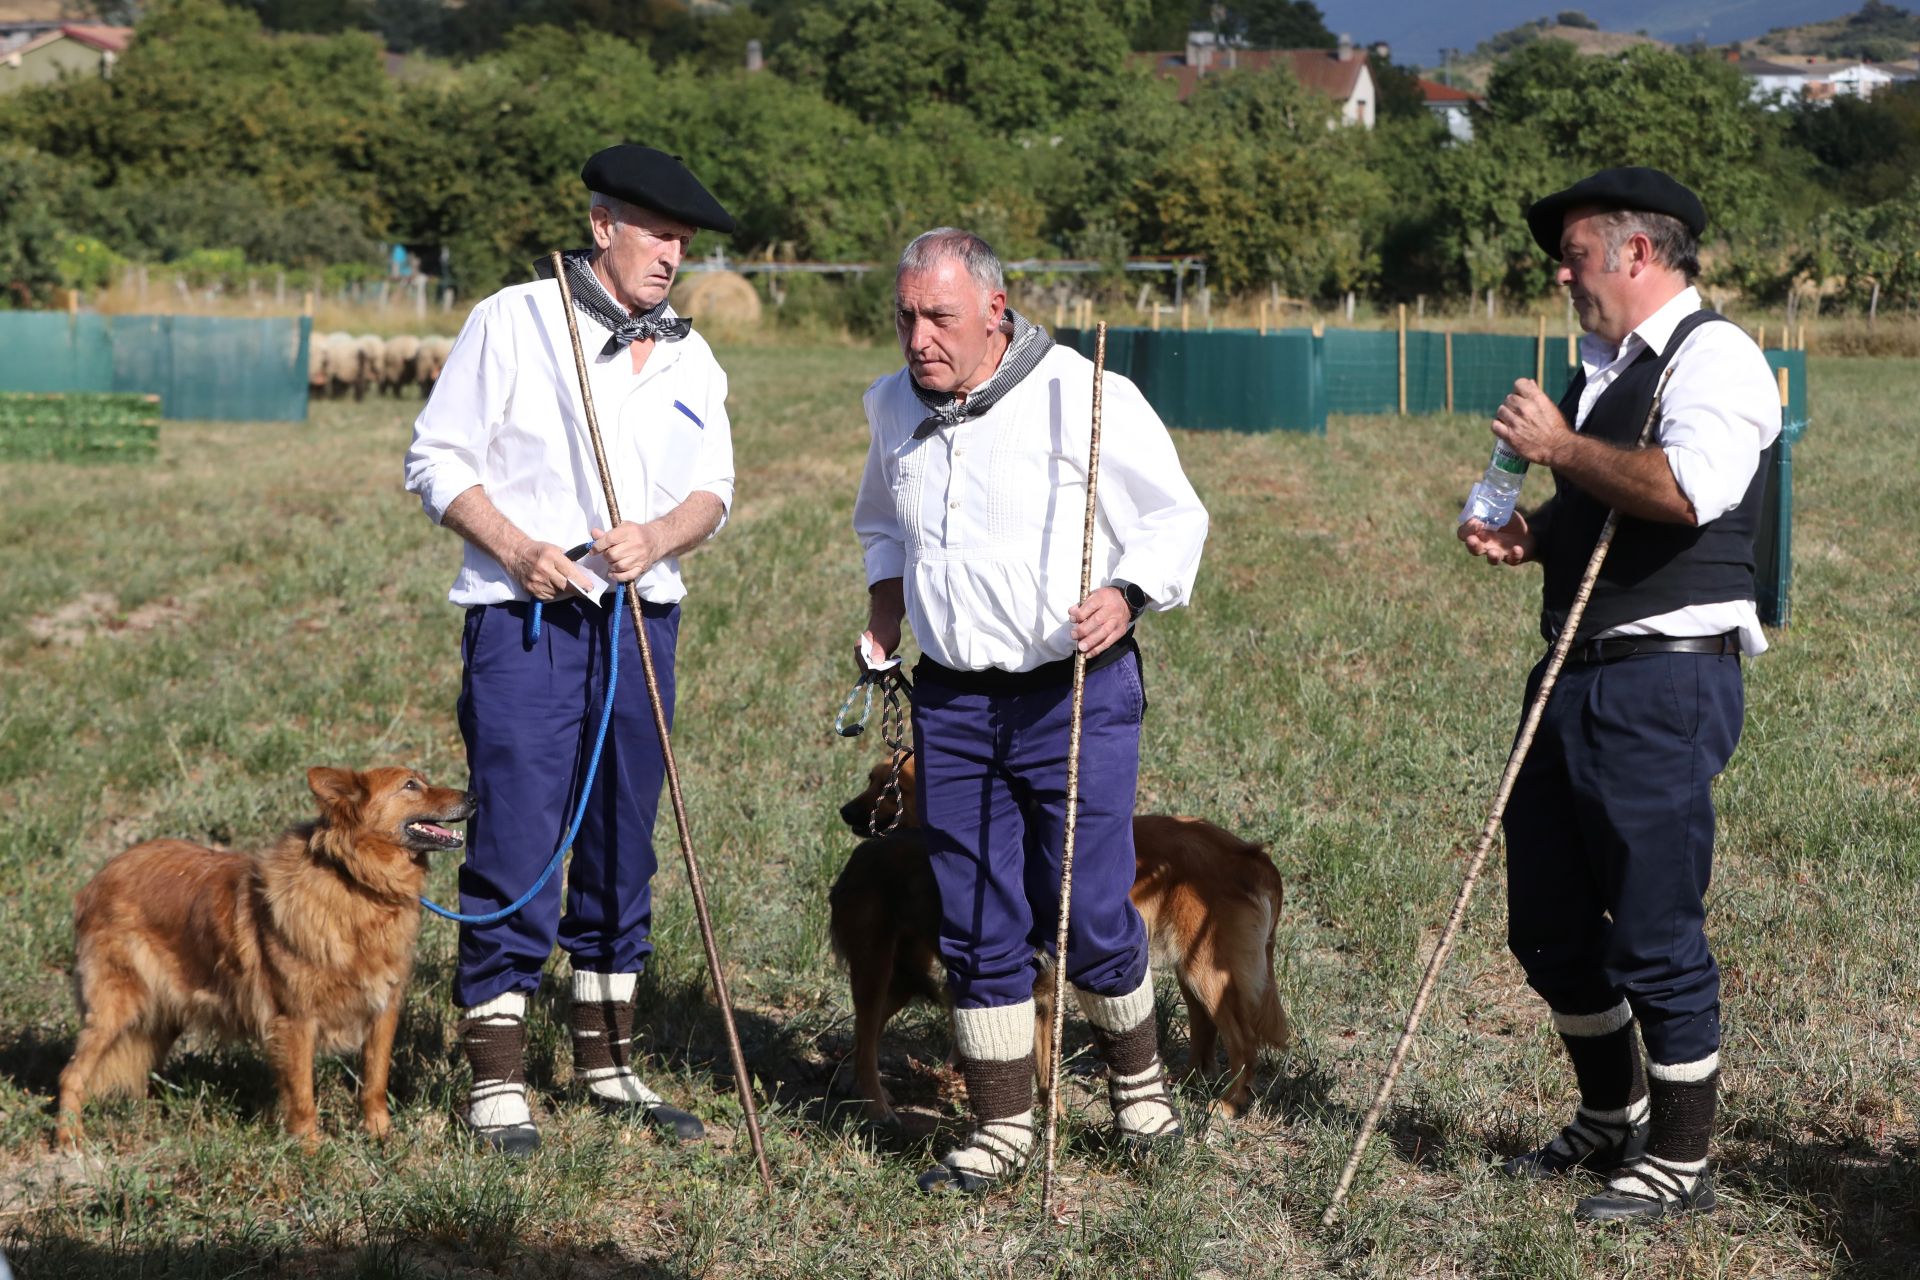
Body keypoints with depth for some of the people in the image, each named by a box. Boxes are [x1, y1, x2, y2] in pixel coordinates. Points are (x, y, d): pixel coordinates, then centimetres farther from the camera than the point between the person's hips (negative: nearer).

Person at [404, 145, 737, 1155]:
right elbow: (437, 460, -2)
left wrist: (658, 537, -13)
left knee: (621, 849, 11)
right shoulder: (513, 321, -2)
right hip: (524, 624, -5)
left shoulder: (691, 359, 13)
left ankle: (607, 1061, 23)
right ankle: (496, 1081, 0)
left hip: (642, 625, 5)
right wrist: (516, 548, -16)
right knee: (515, 846, -7)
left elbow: (711, 492, 9)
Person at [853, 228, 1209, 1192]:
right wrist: (886, 595, 12)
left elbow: (1176, 518, -3)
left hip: (1078, 694, -4)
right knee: (977, 925, 5)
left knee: (1089, 917, -2)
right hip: (952, 703, 5)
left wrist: (1127, 597, -19)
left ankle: (1136, 1077, 25)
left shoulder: (1088, 397, -10)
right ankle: (1002, 1127, 16)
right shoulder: (894, 407, 8)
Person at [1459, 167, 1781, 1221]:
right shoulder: (1602, 370, 18)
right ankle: (1613, 1118, 35)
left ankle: (1681, 1163, 12)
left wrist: (1558, 445, -17)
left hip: (1663, 683, -10)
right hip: (1575, 677, 10)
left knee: (1654, 936, -2)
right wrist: (1526, 538, 10)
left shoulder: (1712, 356, -11)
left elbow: (1687, 489, -29)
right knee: (1549, 925, 16)